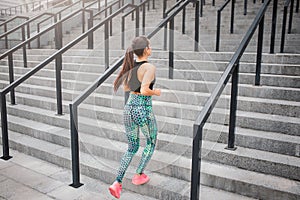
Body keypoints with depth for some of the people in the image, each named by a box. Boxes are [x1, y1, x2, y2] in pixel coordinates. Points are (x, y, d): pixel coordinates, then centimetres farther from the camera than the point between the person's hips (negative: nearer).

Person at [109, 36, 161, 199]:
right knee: (151, 142, 24)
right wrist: (156, 92, -8)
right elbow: (144, 91, -28)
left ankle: (117, 183, 10)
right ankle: (138, 176, 31)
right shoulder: (149, 67, -17)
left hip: (129, 108, 6)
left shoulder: (131, 64, 4)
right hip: (144, 111, -6)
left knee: (132, 148, 20)